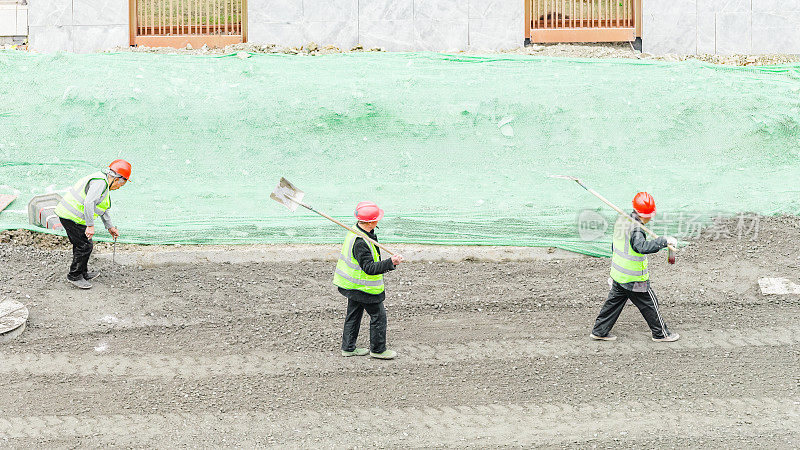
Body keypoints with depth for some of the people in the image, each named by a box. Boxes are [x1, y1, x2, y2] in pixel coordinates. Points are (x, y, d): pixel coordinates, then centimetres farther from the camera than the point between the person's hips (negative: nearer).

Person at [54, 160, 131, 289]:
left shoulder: (103, 182, 16)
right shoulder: (100, 183, -19)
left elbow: (102, 208, 29)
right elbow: (88, 203, -31)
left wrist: (110, 227, 35)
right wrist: (90, 226, -29)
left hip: (67, 213, 11)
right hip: (73, 217, -11)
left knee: (80, 245, 20)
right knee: (85, 246, -5)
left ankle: (83, 273, 32)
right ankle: (74, 276, 4)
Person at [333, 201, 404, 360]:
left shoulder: (354, 233, 0)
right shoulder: (360, 243, -32)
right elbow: (369, 268, -31)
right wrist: (391, 263, -38)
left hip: (352, 284, 10)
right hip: (365, 287, -10)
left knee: (354, 314, 20)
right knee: (378, 315, 6)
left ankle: (348, 348, 31)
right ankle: (377, 350, 18)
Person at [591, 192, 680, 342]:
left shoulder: (621, 220, 4)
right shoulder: (635, 229, -26)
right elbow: (643, 247, -43)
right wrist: (665, 241, -41)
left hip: (618, 274, 8)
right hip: (634, 279, -8)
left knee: (614, 301, 18)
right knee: (649, 304, 7)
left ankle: (599, 331, 23)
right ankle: (661, 334, 19)